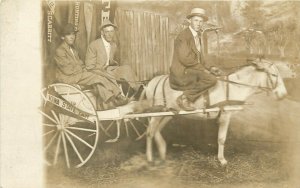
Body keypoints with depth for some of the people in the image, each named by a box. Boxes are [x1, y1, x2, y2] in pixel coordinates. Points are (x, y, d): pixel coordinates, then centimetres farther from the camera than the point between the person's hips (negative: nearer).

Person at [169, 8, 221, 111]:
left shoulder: (197, 36, 18)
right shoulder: (183, 36, -13)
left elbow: (199, 58, 24)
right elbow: (185, 59, -22)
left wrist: (208, 68, 10)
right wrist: (202, 69, -15)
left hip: (192, 71, 10)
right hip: (181, 73, -10)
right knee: (211, 79, -20)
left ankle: (187, 99, 0)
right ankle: (185, 98, -12)